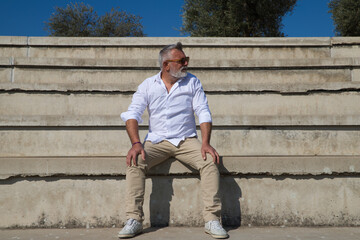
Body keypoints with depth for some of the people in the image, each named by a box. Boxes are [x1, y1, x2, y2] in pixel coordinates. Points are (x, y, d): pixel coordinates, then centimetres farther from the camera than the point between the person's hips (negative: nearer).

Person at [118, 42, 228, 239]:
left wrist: (205, 143, -16)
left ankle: (212, 219, -17)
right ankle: (134, 219, -16)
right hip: (157, 141, 0)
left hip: (187, 140, 0)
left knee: (210, 162, -26)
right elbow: (132, 114, -3)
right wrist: (136, 143, -21)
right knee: (135, 163, -26)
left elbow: (203, 113, 0)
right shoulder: (147, 86, 5)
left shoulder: (192, 82, 6)